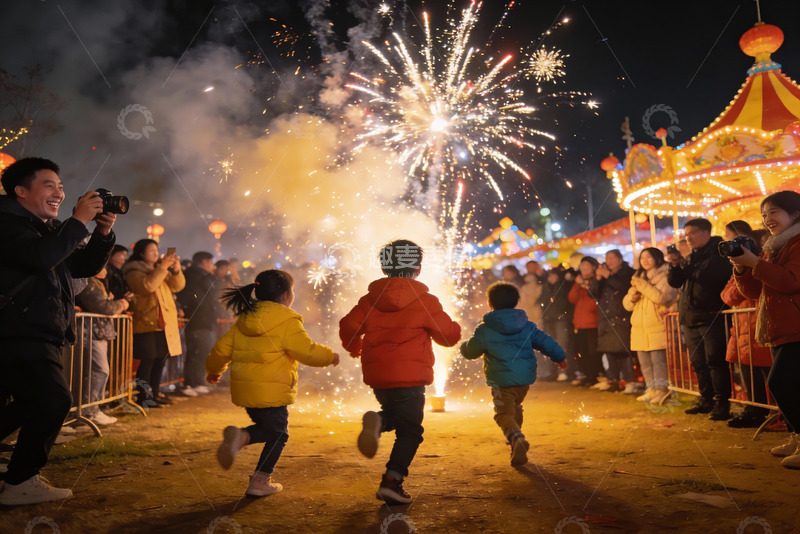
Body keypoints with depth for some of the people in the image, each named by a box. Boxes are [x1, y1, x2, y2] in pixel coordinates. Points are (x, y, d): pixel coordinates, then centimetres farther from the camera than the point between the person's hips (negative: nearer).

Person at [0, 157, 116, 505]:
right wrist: (79, 221, -22)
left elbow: (85, 266, 15)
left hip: (38, 336, 10)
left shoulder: (49, 229, 18)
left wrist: (103, 234, -1)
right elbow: (40, 257, -29)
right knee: (53, 401, -15)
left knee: (31, 406, 18)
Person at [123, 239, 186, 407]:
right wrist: (162, 267, -19)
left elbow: (177, 286, 11)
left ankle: (153, 393, 17)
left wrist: (176, 269, -6)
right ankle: (142, 396, -4)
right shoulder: (134, 271, 0)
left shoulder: (161, 268, 21)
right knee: (147, 360, -10)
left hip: (165, 323, 7)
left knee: (160, 359, 8)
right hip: (147, 323, -7)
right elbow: (147, 286, -20)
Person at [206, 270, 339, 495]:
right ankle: (260, 481, 9)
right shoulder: (287, 322, -11)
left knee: (268, 429, 22)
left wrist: (214, 370, 30)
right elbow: (308, 351, -14)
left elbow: (222, 348, 13)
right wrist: (330, 356, 4)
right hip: (270, 391, -7)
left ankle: (240, 436, -5)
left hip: (244, 389, 7)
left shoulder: (245, 318, 10)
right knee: (278, 434, 10)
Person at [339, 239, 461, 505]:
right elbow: (449, 335, -3)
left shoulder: (370, 299, 4)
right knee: (409, 430, 7)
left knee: (395, 414, 27)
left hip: (376, 375, 5)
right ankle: (392, 481, -4)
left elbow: (348, 327, 3)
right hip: (409, 376, -5)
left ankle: (377, 421, -7)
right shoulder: (425, 301, -6)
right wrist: (454, 327, 21)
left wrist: (354, 348, 23)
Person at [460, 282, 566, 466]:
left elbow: (471, 351, 3)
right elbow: (545, 341, 10)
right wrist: (560, 356, 24)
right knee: (515, 408, 26)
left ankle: (517, 438, -32)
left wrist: (463, 346, 26)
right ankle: (516, 447, 36)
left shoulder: (485, 329, -6)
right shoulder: (526, 325, 7)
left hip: (502, 380, -5)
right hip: (526, 377, 6)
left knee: (504, 414, -3)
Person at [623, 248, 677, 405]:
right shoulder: (639, 278, 22)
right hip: (639, 328, 7)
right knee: (644, 363, 8)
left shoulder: (665, 277, 1)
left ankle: (661, 390, -6)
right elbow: (627, 304, 19)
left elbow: (662, 297, -18)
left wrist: (643, 286, -13)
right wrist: (632, 296, -3)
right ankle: (651, 390, 15)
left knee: (658, 361, -12)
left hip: (656, 326, -7)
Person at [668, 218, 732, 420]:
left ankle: (722, 404, -5)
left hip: (711, 317, -8)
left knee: (715, 361, -9)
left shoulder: (718, 253, -5)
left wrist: (685, 265, -13)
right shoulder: (691, 257, 19)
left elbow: (705, 276, -19)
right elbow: (674, 282, 14)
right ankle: (706, 400, 20)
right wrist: (675, 266, -4)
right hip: (690, 318, 8)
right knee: (698, 362, 12)